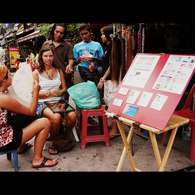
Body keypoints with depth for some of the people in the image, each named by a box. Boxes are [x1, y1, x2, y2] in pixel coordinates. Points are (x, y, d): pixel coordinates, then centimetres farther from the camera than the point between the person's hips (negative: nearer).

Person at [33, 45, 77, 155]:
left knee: (73, 115, -26)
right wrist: (49, 92, -17)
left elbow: (64, 89, 14)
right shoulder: (37, 73, 6)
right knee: (56, 117, -35)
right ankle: (53, 142, -7)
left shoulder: (59, 71, 17)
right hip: (43, 103, -3)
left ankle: (67, 137, 2)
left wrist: (58, 92, -9)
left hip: (58, 101, 3)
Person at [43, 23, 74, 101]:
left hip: (64, 77, -2)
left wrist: (70, 65, -21)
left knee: (64, 100, 1)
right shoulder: (46, 44, 14)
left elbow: (70, 59, 0)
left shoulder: (68, 45, 7)